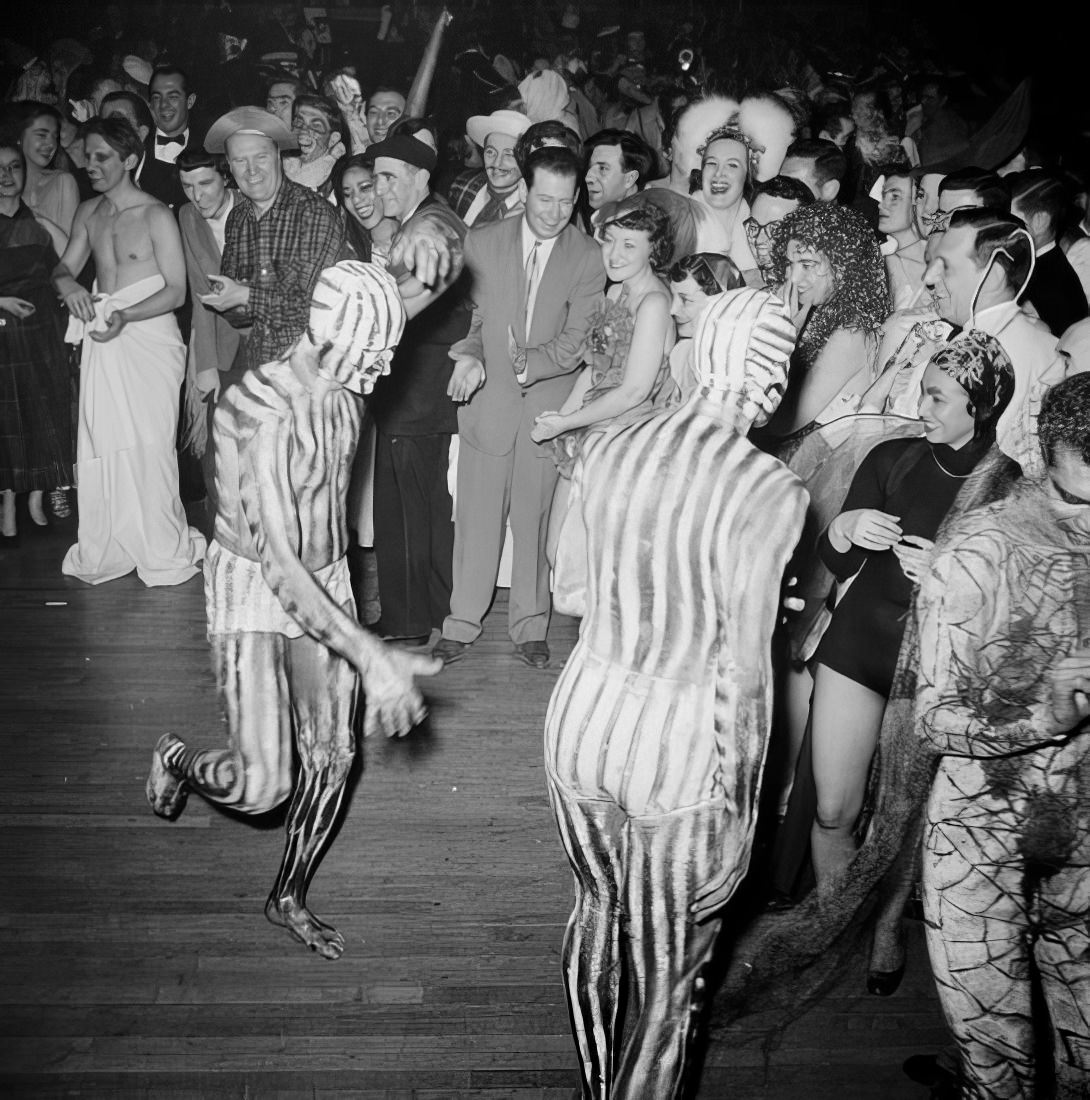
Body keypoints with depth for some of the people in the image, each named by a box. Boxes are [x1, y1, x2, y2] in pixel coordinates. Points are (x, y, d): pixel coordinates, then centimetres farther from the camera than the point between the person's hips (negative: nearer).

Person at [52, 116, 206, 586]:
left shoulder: (156, 216, -5)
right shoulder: (88, 213, 13)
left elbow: (176, 290, -8)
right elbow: (64, 266, 19)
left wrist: (125, 315, -21)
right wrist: (67, 284, -6)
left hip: (149, 335, -5)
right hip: (102, 340, 5)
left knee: (148, 444, -7)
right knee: (100, 444, 1)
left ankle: (162, 552, 3)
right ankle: (107, 550, 9)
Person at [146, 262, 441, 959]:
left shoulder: (344, 381, -9)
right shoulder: (261, 415, -31)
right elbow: (279, 565, -36)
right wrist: (370, 656, -41)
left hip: (327, 581, 7)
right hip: (252, 587, -6)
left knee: (334, 755, 9)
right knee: (263, 784, -7)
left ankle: (290, 897, 33)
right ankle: (178, 759, 31)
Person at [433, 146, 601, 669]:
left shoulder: (589, 257, -1)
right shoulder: (481, 242, 3)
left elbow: (577, 341, -6)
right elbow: (466, 313, 7)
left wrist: (528, 364, -18)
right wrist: (467, 355, -13)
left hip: (548, 405, -1)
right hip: (488, 401, 1)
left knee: (535, 519, 7)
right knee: (476, 517, 5)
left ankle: (530, 626, 22)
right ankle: (462, 623, 18)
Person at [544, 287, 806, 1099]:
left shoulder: (605, 450, -3)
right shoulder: (770, 494, -18)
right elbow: (746, 674, -16)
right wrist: (739, 811, -5)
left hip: (582, 715, 6)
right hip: (682, 754, -6)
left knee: (598, 908, 29)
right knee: (667, 978, 15)